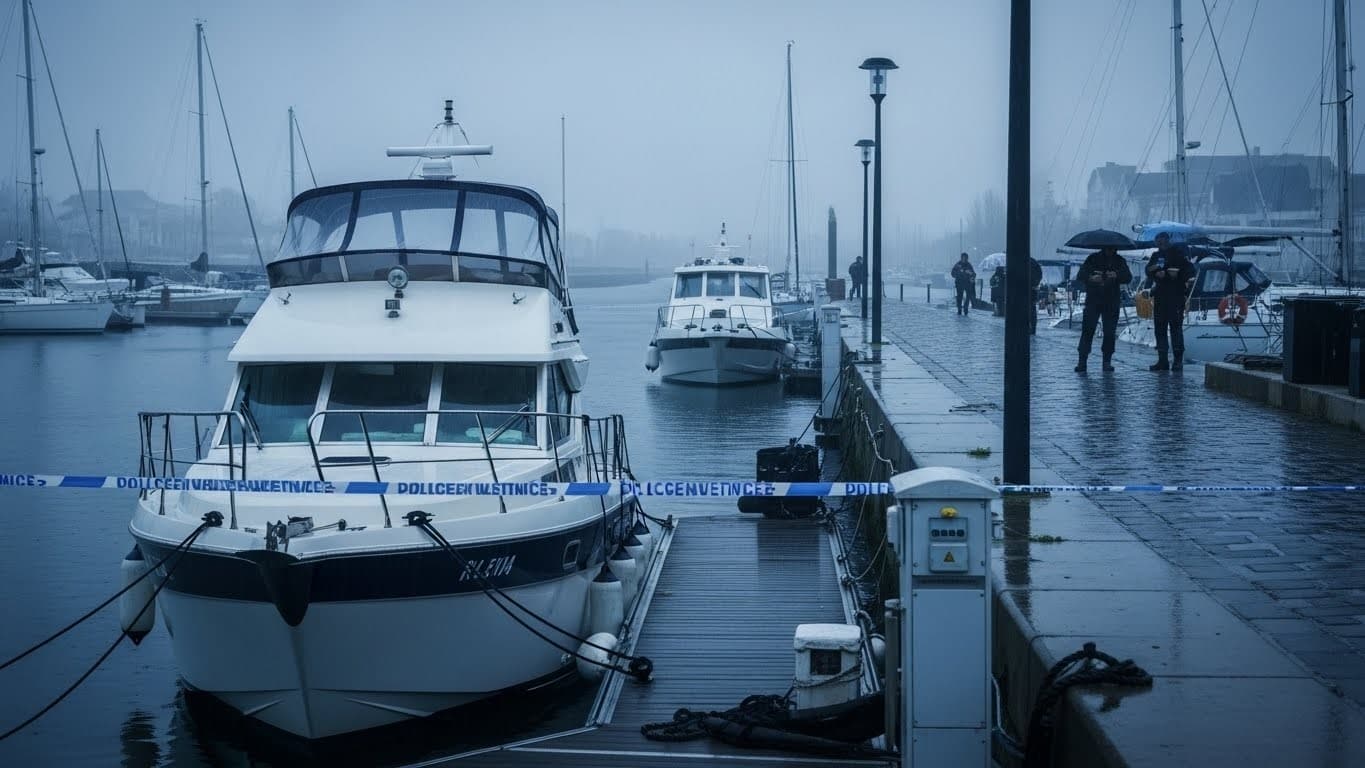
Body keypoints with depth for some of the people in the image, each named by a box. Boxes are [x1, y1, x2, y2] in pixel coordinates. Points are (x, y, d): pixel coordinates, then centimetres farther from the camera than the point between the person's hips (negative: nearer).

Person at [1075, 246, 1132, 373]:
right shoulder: (1093, 258, 3)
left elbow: (1128, 277, -5)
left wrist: (1117, 275, -26)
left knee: (1110, 332, 1)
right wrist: (1090, 278, -27)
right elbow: (1081, 275, -5)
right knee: (1087, 330, -8)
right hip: (1093, 300, -2)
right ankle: (1082, 361, -8)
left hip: (1111, 302, 2)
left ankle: (1107, 361, 9)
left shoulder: (1119, 261, 7)